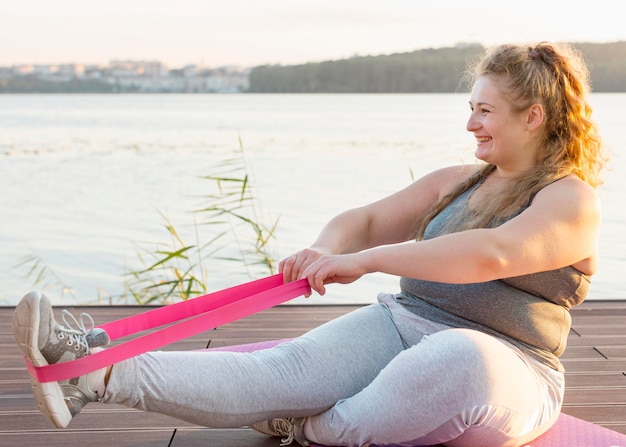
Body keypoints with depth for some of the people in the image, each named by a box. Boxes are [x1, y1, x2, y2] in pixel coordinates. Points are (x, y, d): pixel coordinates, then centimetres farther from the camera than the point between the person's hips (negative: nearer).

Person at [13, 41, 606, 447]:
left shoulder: (572, 200, -5)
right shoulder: (456, 182, 18)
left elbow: (491, 254, -25)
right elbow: (363, 220, 12)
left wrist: (364, 261, -30)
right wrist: (325, 253, -13)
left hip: (502, 370, -5)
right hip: (401, 323, 5)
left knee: (458, 358, -41)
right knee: (287, 368, -21)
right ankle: (97, 372, -35)